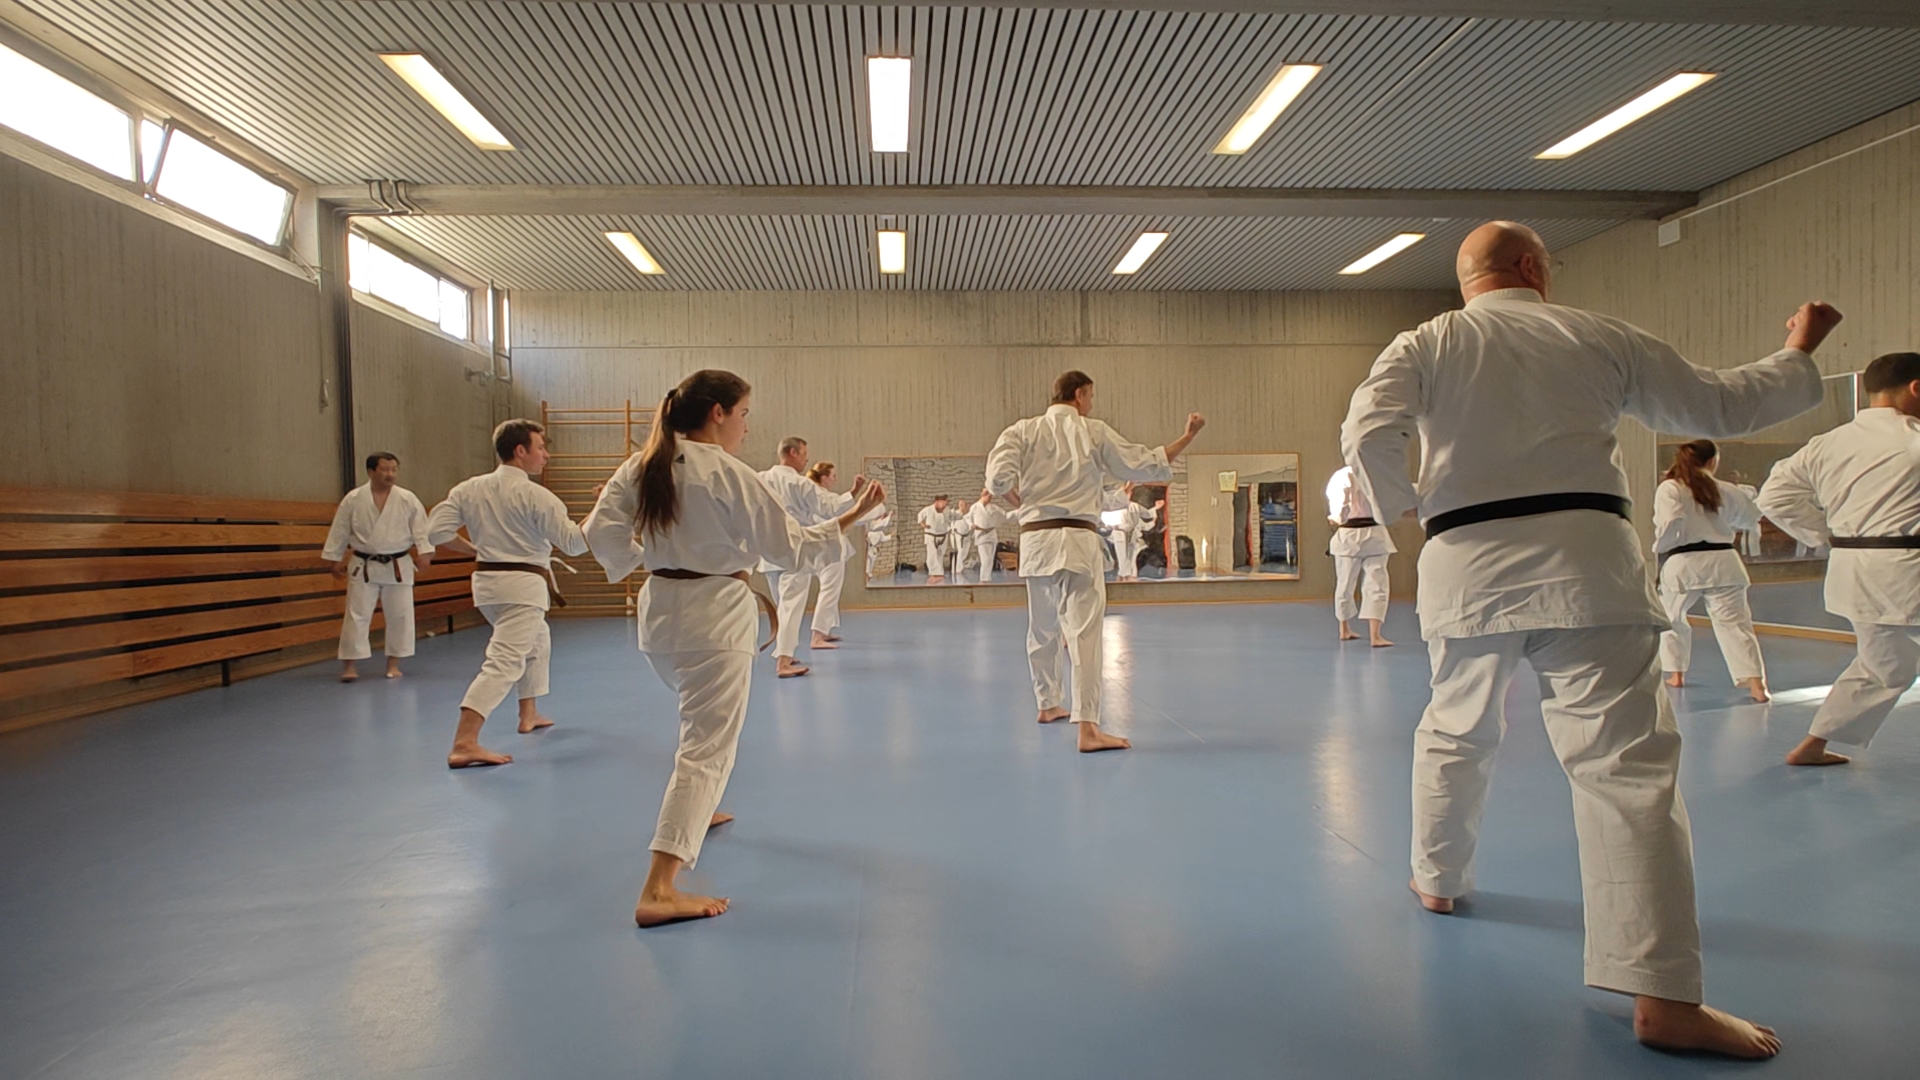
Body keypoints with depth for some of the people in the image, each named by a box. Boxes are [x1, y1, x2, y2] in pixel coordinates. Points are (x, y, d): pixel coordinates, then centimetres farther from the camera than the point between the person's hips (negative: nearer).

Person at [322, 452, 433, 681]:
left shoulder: (408, 499, -4)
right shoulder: (353, 499, -3)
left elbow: (420, 528, -6)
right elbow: (339, 532, 4)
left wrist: (424, 552, -19)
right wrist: (336, 561, 6)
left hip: (398, 566, 1)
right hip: (364, 567, -1)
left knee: (400, 615, 5)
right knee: (357, 615, 0)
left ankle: (393, 663, 18)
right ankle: (349, 664, 8)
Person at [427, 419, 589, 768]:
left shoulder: (468, 489, 4)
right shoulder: (535, 495, -14)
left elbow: (437, 531, 3)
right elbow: (574, 543, -13)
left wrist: (475, 550, 13)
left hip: (487, 581, 8)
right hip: (523, 585, -8)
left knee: (537, 641, 28)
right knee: (504, 661, -12)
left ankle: (529, 715, 38)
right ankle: (464, 744, -21)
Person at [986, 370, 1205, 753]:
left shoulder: (1024, 431, 4)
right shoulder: (1096, 432, 2)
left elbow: (1000, 476, -10)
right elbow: (1147, 464, 6)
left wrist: (1017, 501, 11)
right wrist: (1188, 435, 17)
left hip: (1035, 539, 4)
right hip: (1078, 539, -4)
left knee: (1044, 629, 19)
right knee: (1083, 630, -9)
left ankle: (1049, 704, 36)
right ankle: (1088, 728, -16)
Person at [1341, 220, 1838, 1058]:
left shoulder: (1424, 346, 7)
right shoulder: (1601, 337, 10)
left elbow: (1367, 435, -9)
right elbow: (1723, 404, 20)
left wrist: (1400, 507, 9)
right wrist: (1797, 355, 38)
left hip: (1466, 567, 2)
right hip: (1579, 558, -1)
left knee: (1455, 731, 21)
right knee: (1627, 762, -3)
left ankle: (1437, 881, 37)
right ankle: (1663, 997, -6)